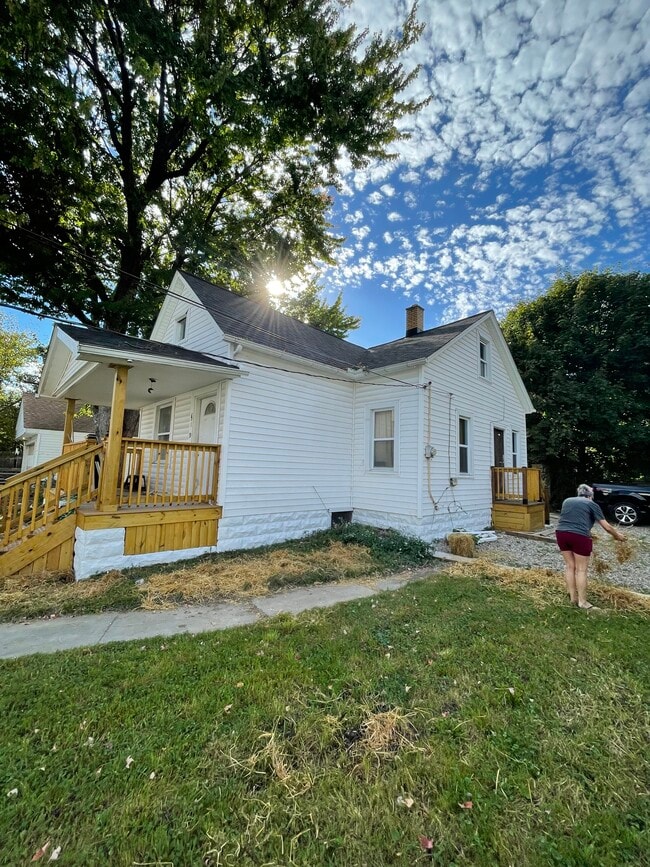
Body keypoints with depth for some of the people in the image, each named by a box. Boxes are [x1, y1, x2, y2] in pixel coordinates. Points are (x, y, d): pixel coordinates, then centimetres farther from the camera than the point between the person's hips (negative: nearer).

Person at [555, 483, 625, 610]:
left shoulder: (567, 501, 22)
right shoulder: (592, 504, 10)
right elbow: (606, 526, 10)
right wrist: (618, 535, 30)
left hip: (561, 533, 4)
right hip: (579, 536, -4)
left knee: (569, 566, 16)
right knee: (581, 569, 7)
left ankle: (572, 597, 25)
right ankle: (582, 602, 15)